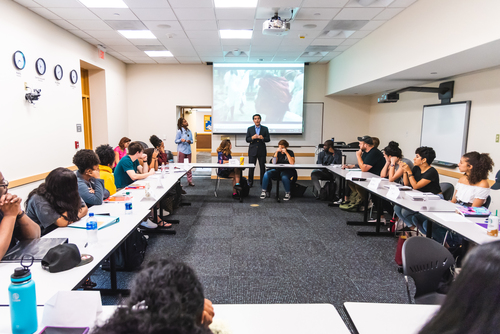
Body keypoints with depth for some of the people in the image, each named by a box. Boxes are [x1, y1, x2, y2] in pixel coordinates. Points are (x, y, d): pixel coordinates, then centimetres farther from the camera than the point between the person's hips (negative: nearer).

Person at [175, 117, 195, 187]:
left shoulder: (189, 131, 10)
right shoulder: (179, 131, -6)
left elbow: (192, 141, 15)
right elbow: (176, 141, -4)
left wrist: (190, 141, -7)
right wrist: (181, 140, -23)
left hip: (188, 150, 5)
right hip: (181, 150, -5)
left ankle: (190, 181, 16)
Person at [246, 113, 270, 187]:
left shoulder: (265, 129, 6)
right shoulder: (249, 129, 7)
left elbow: (268, 139, 2)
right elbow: (247, 140, 3)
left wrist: (263, 138, -19)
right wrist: (252, 138, -18)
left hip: (262, 151, 0)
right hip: (252, 151, 0)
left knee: (262, 167, 2)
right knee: (251, 167, 1)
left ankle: (263, 183, 12)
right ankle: (250, 182, 11)